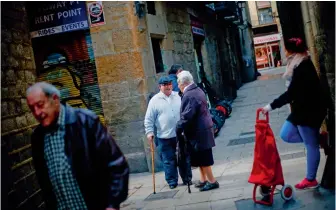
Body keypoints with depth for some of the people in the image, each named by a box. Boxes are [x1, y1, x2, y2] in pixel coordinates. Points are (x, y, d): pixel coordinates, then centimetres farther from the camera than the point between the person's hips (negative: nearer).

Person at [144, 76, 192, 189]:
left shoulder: (178, 97, 7)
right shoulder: (155, 100, -2)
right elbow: (149, 119, -1)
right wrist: (149, 132, -8)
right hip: (164, 137, -2)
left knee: (185, 158, 10)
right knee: (169, 160, 3)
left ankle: (187, 179, 23)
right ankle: (172, 181, 15)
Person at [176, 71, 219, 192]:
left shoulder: (189, 95, -22)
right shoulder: (197, 91, 10)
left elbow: (187, 116, -27)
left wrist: (178, 129, -16)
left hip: (198, 132, -10)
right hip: (202, 129, 10)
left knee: (203, 158, 1)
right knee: (201, 157, 19)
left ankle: (212, 181, 10)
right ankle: (204, 180, 29)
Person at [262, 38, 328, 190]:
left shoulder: (302, 68, -21)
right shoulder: (301, 65, 11)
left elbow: (291, 93, -26)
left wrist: (272, 106, -22)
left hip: (308, 110, -10)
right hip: (302, 109, 10)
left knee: (311, 144, 1)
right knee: (285, 135, 11)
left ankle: (311, 180, 11)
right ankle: (317, 137, 14)